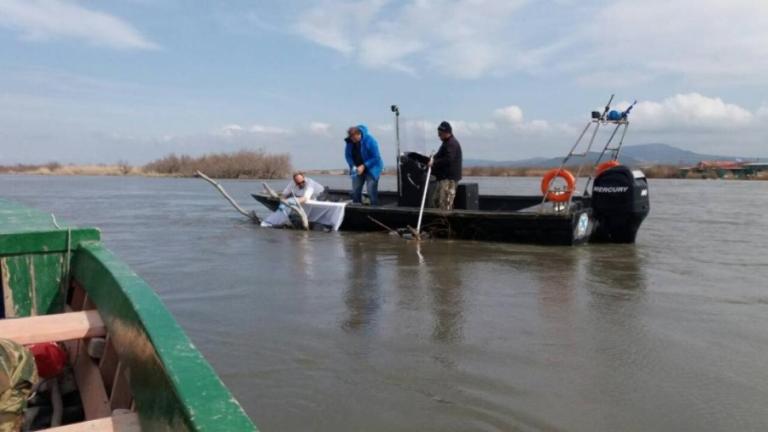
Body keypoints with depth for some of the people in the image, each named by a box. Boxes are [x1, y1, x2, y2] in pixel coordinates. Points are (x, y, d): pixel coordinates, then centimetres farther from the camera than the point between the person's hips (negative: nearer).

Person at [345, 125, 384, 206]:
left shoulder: (370, 140, -21)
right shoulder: (349, 141, -8)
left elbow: (376, 157, -19)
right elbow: (347, 155, 4)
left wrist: (364, 166, -23)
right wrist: (353, 166, -12)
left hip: (371, 169, -5)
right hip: (358, 169, 5)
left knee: (371, 192, -14)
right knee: (355, 191, 4)